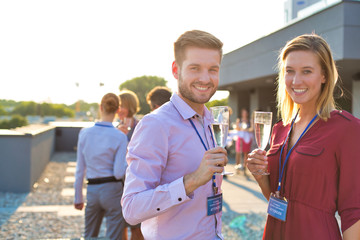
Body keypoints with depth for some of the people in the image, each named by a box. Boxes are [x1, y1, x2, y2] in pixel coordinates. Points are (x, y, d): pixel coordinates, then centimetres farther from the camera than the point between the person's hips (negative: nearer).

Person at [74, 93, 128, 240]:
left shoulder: (84, 133, -1)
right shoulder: (120, 137, -11)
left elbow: (80, 169, 4)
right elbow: (119, 173, -13)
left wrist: (78, 197, 13)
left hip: (92, 191, 4)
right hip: (113, 191, -4)